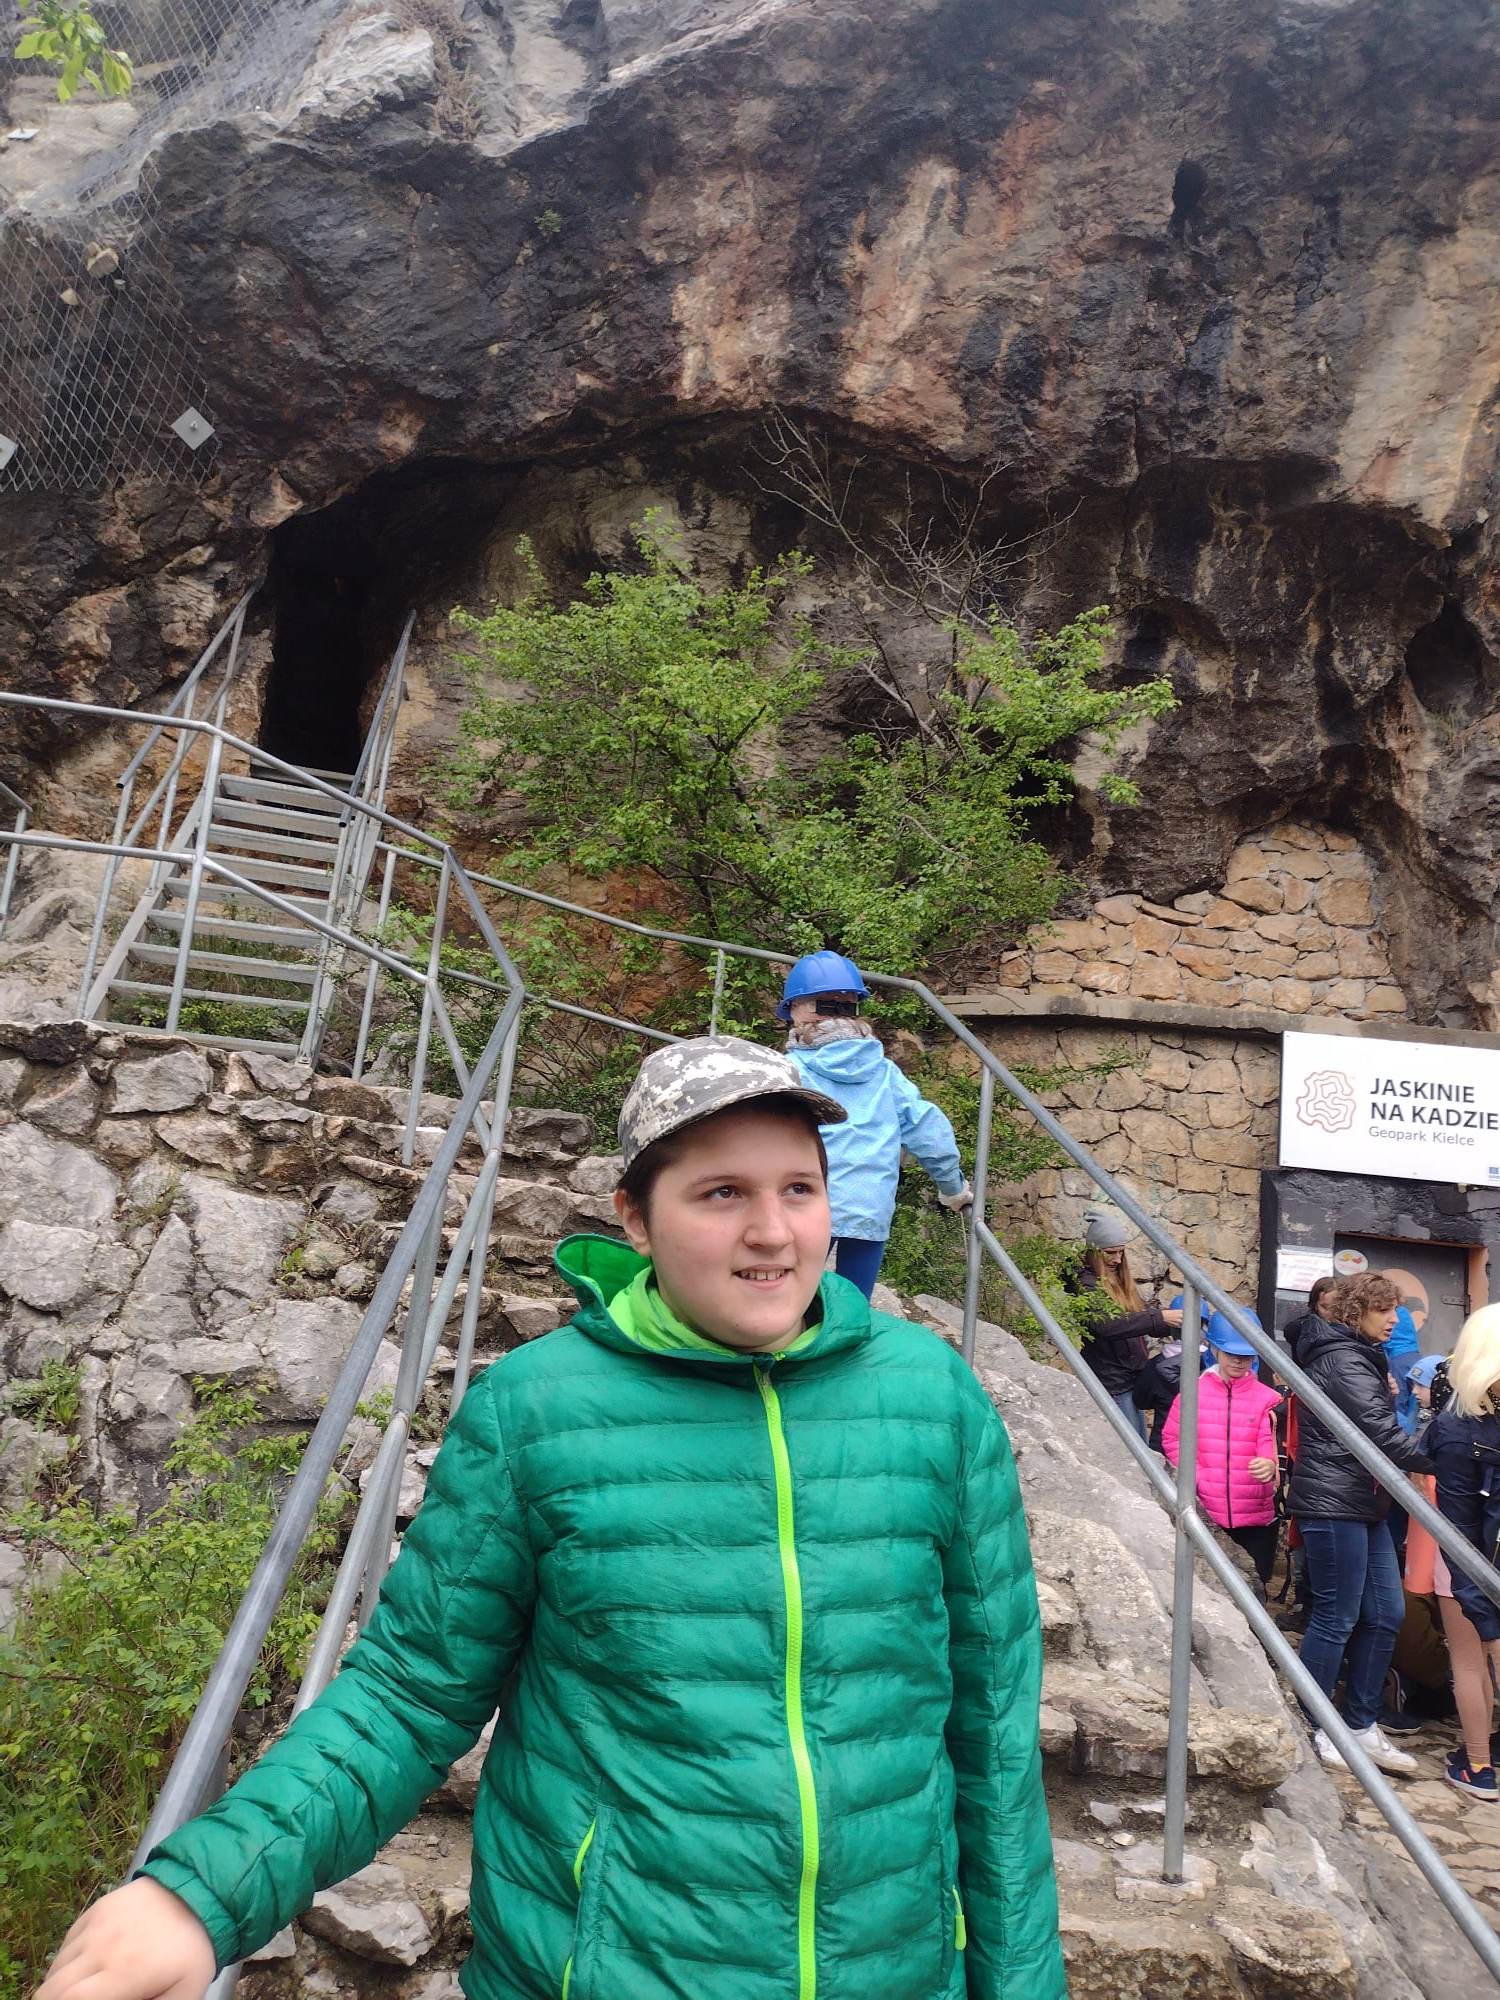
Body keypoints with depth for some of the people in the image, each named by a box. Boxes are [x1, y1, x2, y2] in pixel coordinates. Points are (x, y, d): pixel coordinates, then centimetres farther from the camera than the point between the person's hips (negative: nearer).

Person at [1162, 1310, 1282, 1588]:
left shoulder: (1267, 1399, -3)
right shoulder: (1194, 1392, -1)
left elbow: (1270, 1448, -12)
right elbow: (1172, 1438, 6)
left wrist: (1269, 1466, -35)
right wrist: (1197, 1477, -6)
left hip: (1256, 1517, 0)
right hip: (1206, 1515, 1)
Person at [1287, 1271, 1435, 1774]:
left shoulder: (1354, 1355, 18)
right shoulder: (1344, 1360, -15)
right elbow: (1383, 1434, -20)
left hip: (1361, 1505, 10)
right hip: (1334, 1505, -10)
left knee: (1385, 1612, 11)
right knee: (1336, 1619, -2)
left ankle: (1361, 1725, 21)